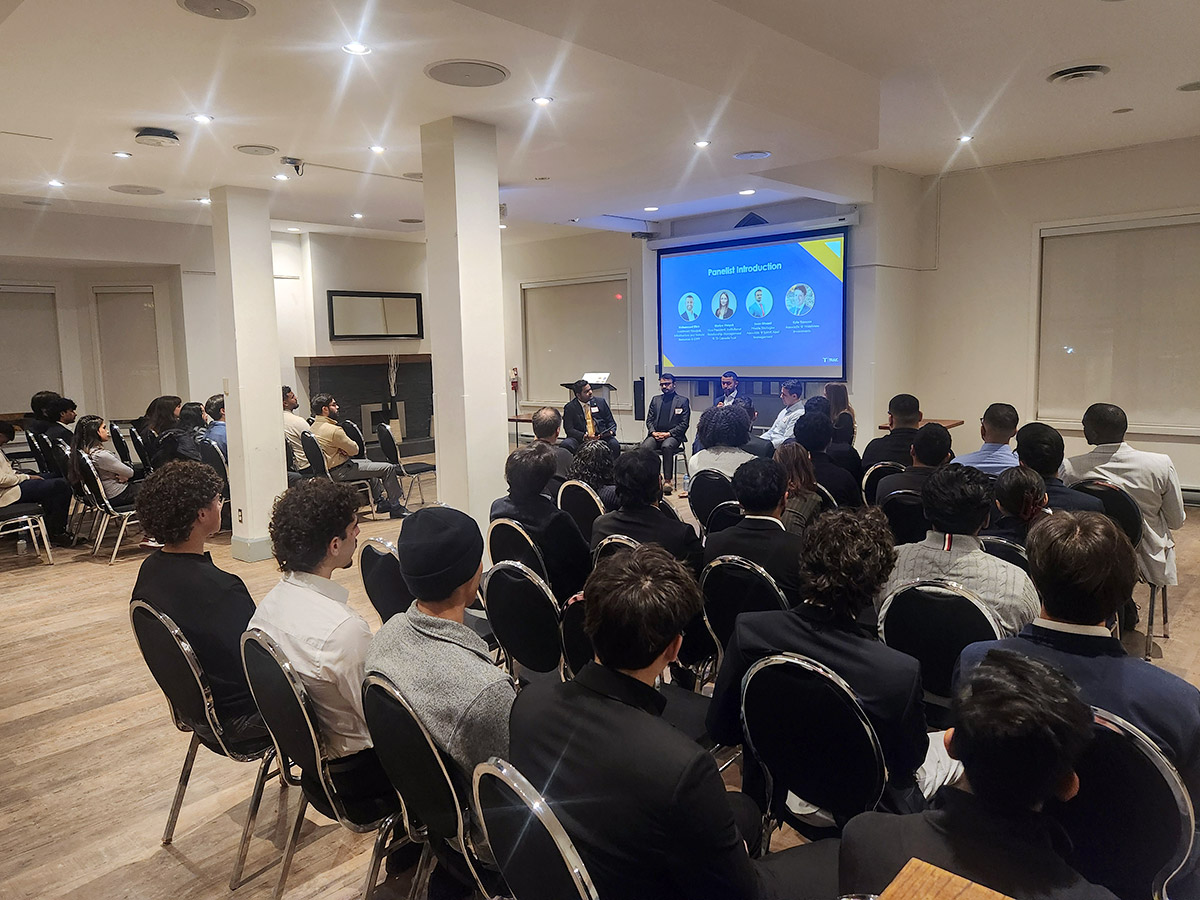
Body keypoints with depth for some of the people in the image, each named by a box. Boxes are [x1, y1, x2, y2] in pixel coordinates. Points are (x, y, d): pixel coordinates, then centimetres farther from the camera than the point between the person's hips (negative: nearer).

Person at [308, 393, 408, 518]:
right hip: (339, 472, -11)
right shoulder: (333, 430, -25)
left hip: (327, 469, 11)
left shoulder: (313, 427, 6)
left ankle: (380, 501, 39)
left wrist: (344, 449, -3)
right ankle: (396, 508, 0)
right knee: (388, 468, -10)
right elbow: (354, 450, -15)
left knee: (368, 462, 34)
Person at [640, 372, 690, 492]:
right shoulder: (655, 400, 22)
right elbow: (649, 420, 16)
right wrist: (654, 432, -5)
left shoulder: (683, 401, 9)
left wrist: (668, 433, -12)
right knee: (645, 447, -30)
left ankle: (667, 480, -32)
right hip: (655, 434, 3)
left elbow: (684, 424, 1)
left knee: (666, 446, -38)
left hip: (673, 436, -3)